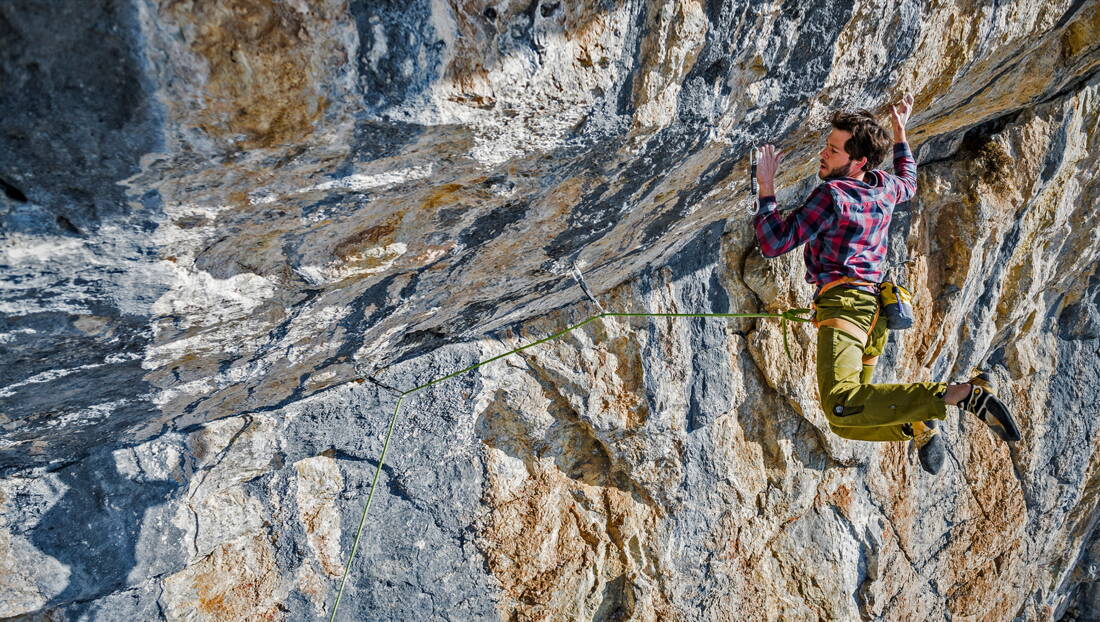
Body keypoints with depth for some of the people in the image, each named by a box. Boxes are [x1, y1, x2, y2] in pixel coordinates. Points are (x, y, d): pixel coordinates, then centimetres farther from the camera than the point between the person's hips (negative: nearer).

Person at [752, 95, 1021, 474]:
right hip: (875, 310, 10)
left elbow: (772, 244, -9)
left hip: (843, 304, -10)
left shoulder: (831, 194, -9)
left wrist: (766, 187, -1)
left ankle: (963, 394, -30)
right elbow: (907, 184, 42)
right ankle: (917, 425, 4)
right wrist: (899, 132, 48)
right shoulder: (884, 187, 14)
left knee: (842, 411, -32)